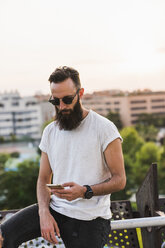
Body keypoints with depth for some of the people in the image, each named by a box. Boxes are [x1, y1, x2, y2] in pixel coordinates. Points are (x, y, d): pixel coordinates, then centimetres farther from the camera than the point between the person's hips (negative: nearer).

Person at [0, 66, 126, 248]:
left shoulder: (104, 128, -7)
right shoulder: (50, 131, 10)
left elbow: (119, 180, -7)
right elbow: (43, 180, 11)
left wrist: (85, 191, -24)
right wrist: (44, 212, -8)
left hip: (90, 218, -4)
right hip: (55, 207, 4)